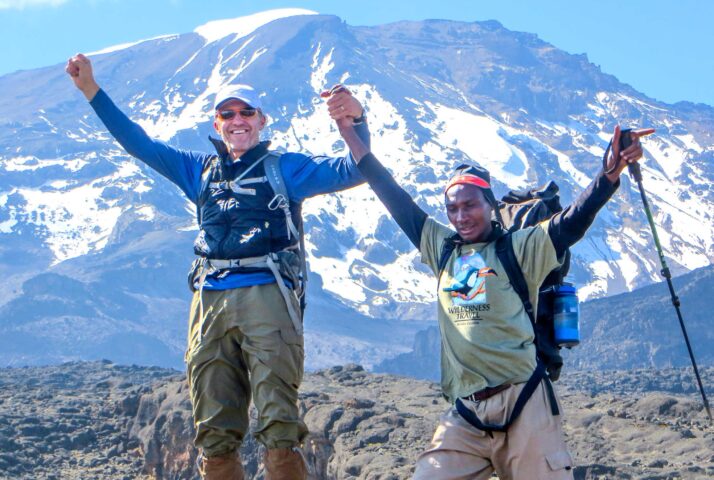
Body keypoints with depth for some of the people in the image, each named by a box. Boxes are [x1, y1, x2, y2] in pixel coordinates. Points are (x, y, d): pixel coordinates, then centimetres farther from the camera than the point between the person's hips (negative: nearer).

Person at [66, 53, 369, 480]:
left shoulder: (285, 168, 12)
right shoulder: (201, 170, 24)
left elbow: (352, 171, 1)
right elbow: (138, 143, 28)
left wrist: (356, 120, -18)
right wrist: (91, 89, 23)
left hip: (267, 298, -4)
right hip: (210, 301, 4)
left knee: (280, 433, -14)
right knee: (215, 440, 3)